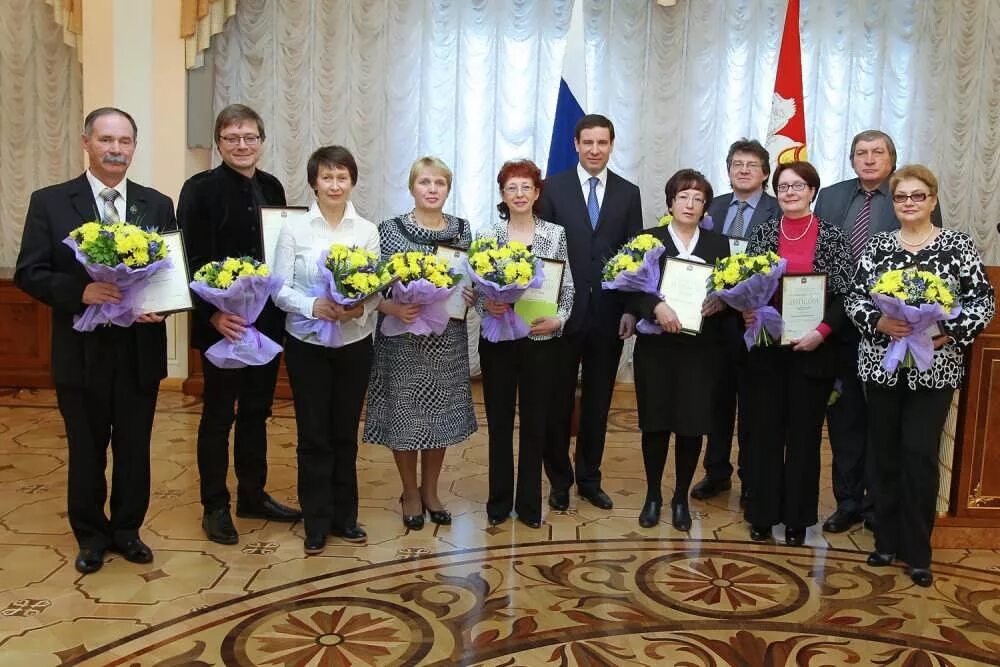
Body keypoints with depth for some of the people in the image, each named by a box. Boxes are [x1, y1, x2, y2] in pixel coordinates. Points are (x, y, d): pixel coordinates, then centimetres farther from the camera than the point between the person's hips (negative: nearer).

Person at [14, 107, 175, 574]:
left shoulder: (157, 205, 4)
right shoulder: (49, 202, -2)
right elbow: (29, 273, -6)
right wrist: (81, 292, -23)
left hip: (140, 351, 2)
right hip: (81, 352, -1)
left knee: (134, 449, 13)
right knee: (86, 451, 13)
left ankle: (127, 530, 32)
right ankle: (91, 535, 31)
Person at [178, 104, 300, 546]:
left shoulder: (272, 188, 9)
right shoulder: (200, 189, -8)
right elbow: (193, 260, -13)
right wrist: (213, 314, -22)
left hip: (267, 321, 5)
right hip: (222, 323, -5)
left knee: (257, 411, 15)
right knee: (219, 415, 6)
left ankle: (253, 495, 29)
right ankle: (215, 506, 19)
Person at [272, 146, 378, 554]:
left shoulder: (367, 230, 1)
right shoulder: (294, 229, -4)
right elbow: (280, 290, -6)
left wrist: (360, 308, -21)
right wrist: (313, 306, -23)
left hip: (355, 343, 2)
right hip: (307, 344, -1)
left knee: (345, 432, 12)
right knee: (313, 435, 5)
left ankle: (344, 516, 26)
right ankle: (317, 523, 18)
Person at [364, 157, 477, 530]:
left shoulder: (462, 229, 5)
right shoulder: (391, 230, -6)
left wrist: (471, 297, -9)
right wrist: (394, 309, -24)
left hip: (449, 340, 3)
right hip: (404, 339, -3)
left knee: (442, 415, 12)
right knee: (405, 416, 5)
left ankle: (430, 490, 31)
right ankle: (410, 493, 26)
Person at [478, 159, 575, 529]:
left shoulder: (556, 234, 2)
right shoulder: (488, 235, 2)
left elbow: (567, 289, 2)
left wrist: (558, 319, -15)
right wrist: (486, 304, -19)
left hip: (541, 341, 0)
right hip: (498, 339, 0)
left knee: (535, 422, 8)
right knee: (499, 421, 8)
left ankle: (529, 502, 22)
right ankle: (499, 501, 22)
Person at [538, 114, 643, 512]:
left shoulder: (628, 193, 8)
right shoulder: (553, 188, 1)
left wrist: (631, 309, -1)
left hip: (608, 313, 2)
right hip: (563, 311, -2)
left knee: (598, 402, 11)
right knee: (558, 401, 7)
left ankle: (589, 479, 25)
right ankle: (559, 480, 21)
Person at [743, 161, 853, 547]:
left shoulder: (831, 236, 0)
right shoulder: (763, 233, 5)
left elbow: (844, 295, -3)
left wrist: (821, 332, -16)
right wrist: (746, 312, -15)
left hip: (812, 348, -1)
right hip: (767, 346, 1)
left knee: (804, 432, 7)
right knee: (765, 429, 6)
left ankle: (797, 518, 19)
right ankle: (762, 514, 18)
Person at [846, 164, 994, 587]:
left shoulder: (958, 244, 0)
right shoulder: (878, 245, 5)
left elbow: (984, 302, -2)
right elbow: (854, 299, 2)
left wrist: (947, 334, -16)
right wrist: (880, 323, -17)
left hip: (934, 368, -2)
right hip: (882, 365, 2)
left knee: (920, 454, -3)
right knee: (885, 453, 8)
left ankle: (918, 552, 10)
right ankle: (887, 541, 23)